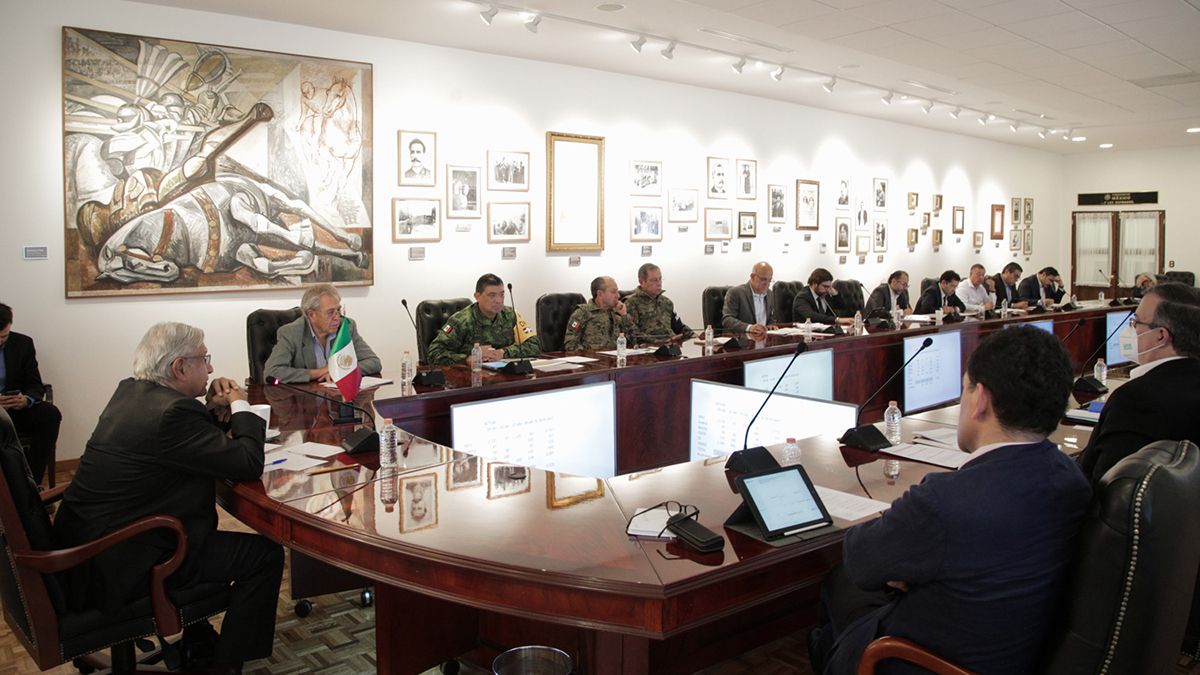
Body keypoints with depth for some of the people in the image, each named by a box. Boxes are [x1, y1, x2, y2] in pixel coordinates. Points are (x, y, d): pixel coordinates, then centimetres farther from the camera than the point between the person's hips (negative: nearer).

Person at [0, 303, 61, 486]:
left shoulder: (23, 344, 0)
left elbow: (36, 386, 1)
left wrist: (26, 400, -25)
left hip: (15, 408, 2)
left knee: (50, 414, -27)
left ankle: (30, 481, -22)